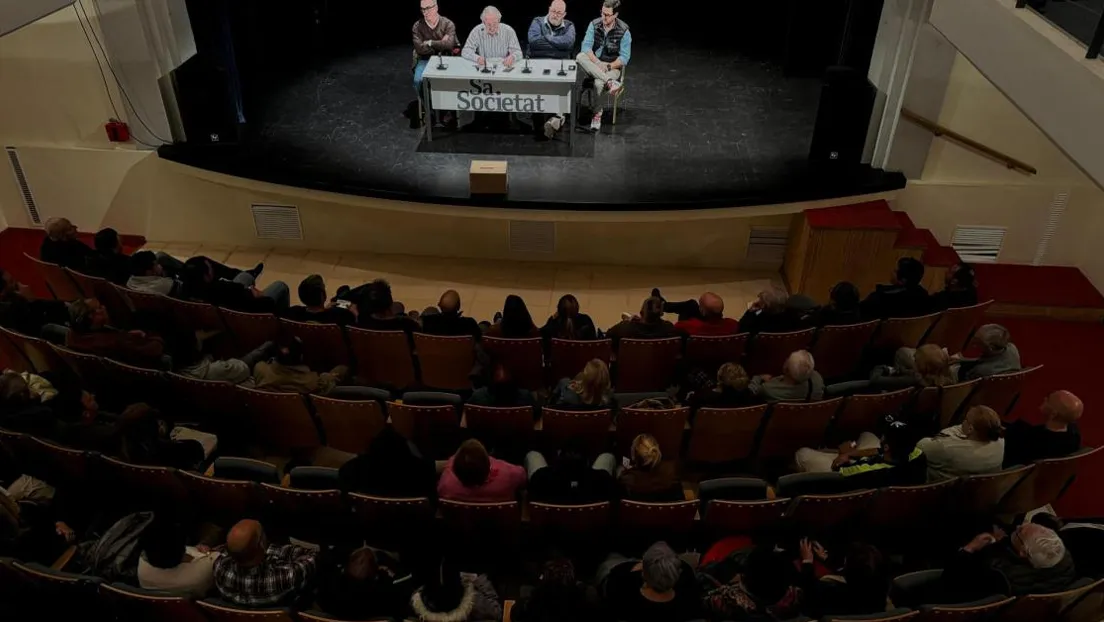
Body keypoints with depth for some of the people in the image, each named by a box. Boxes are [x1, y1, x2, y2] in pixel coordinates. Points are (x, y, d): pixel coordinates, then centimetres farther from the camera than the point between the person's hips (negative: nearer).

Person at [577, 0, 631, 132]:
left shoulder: (624, 31, -10)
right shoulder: (594, 25, -2)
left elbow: (624, 57, -11)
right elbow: (586, 47, -10)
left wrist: (608, 66, -23)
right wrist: (597, 63, -25)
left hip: (613, 66, -3)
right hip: (594, 64, 4)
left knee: (598, 82, -35)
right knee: (580, 57, -29)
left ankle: (597, 115, -17)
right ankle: (610, 82, -39)